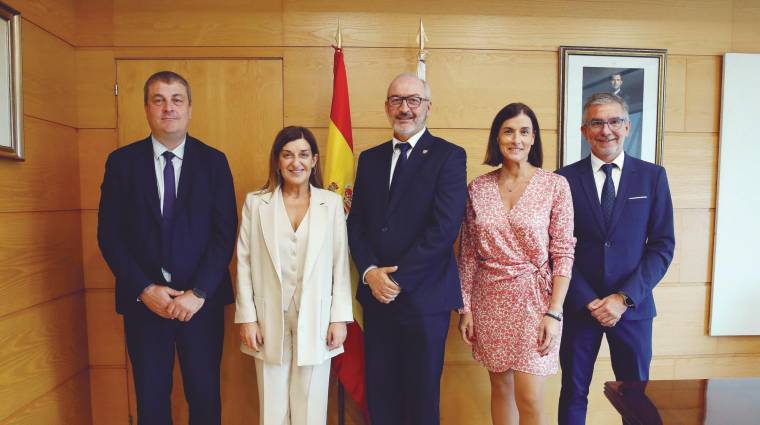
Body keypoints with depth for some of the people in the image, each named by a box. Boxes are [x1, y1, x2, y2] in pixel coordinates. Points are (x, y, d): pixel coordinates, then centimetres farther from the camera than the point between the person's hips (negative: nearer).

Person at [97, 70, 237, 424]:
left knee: (205, 396, 10)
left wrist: (197, 292, -12)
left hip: (202, 299, 0)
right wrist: (144, 289, -10)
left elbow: (225, 233, -5)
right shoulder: (122, 161, 3)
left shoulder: (214, 161, 0)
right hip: (143, 300, 1)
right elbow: (109, 235, 0)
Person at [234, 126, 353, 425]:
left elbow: (341, 264, -1)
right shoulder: (255, 202, 0)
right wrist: (246, 318, -2)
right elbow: (244, 263, 1)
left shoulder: (332, 203, -2)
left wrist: (340, 318, -3)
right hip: (270, 318, 1)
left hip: (315, 319, 0)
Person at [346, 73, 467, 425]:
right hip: (377, 294, 5)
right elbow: (356, 223, 7)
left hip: (424, 296, -4)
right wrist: (370, 272, -9)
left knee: (422, 396, 12)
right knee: (379, 393, 15)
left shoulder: (449, 156, -5)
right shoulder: (370, 158, 11)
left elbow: (443, 228, -15)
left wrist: (398, 279, -15)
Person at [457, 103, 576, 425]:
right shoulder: (478, 188, 1)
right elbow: (468, 254, 5)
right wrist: (465, 308, 4)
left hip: (533, 299, -2)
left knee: (529, 399, -1)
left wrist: (554, 312, -11)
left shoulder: (555, 185, -5)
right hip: (490, 300, 3)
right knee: (500, 389, 15)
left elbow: (563, 253, -5)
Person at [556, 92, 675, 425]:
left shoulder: (652, 176, 2)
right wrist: (588, 300, -9)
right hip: (578, 305, -1)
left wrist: (624, 298, -10)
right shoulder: (564, 179, -2)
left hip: (633, 306, 1)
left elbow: (663, 245, -1)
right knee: (574, 392, 12)